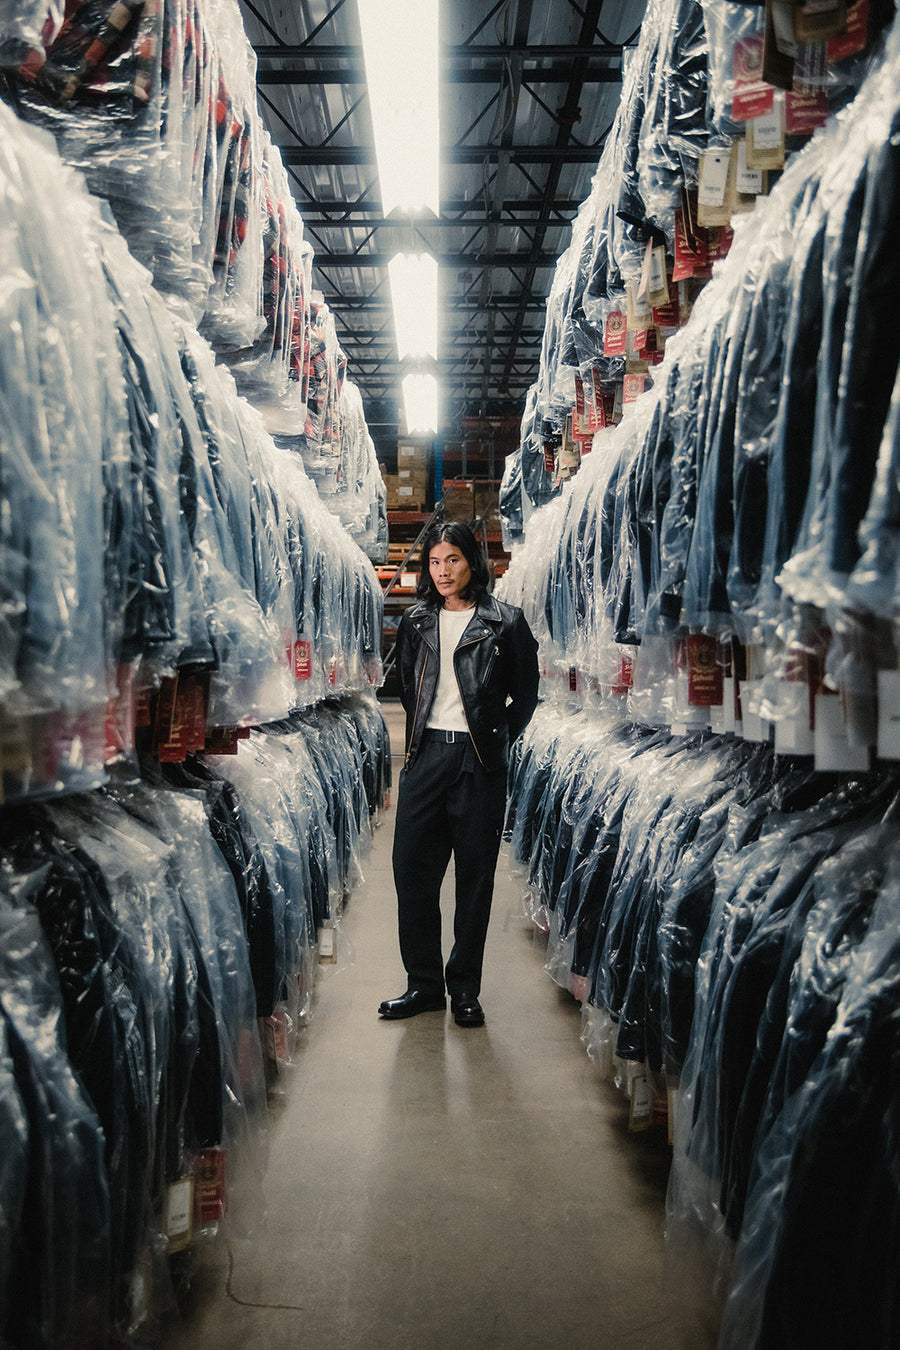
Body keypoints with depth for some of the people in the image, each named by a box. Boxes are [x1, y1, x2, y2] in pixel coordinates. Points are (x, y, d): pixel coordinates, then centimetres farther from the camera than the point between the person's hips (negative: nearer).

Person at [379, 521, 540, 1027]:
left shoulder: (506, 622, 1)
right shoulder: (416, 621, 12)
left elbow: (526, 692, 7)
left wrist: (498, 741, 3)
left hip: (479, 762, -3)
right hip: (426, 757, 3)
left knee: (475, 876, 3)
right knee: (413, 870, 2)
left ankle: (465, 989, 16)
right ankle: (424, 984, 16)